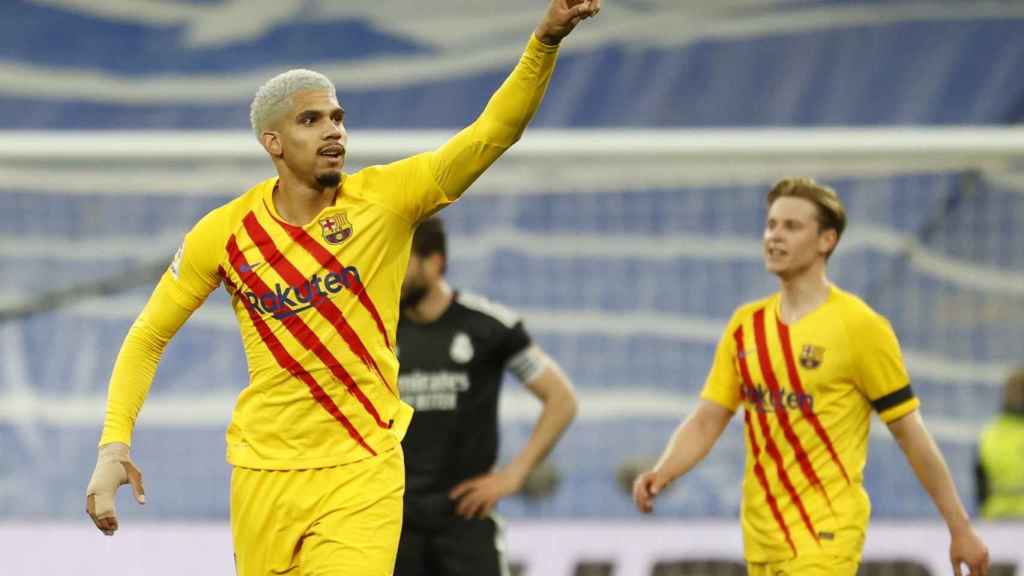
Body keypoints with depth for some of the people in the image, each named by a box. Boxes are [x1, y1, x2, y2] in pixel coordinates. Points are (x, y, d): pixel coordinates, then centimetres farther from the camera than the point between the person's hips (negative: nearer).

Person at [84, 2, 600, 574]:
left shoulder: (386, 199, -5)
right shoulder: (225, 232, -1)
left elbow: (492, 134, -16)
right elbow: (147, 338, 7)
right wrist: (114, 446, -5)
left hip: (363, 475, -2)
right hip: (264, 474, 2)